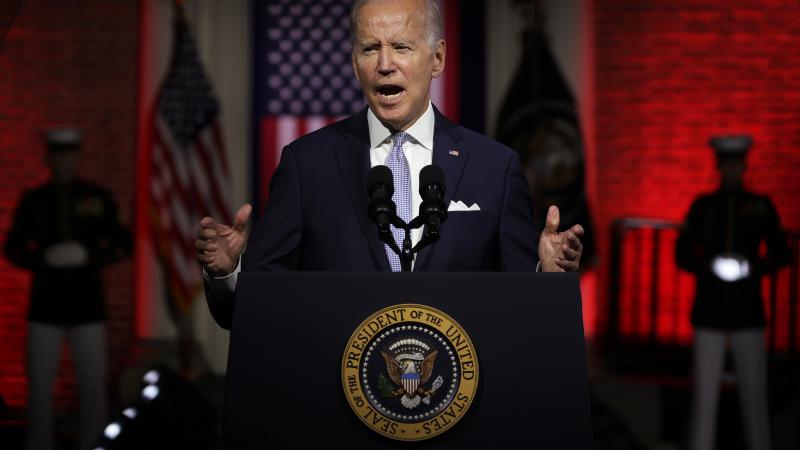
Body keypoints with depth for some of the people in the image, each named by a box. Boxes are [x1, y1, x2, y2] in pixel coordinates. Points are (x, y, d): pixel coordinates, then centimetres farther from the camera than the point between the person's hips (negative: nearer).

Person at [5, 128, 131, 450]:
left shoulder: (99, 199, 2)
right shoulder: (33, 200, 3)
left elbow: (122, 247, 5)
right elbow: (13, 251, 7)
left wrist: (91, 258, -15)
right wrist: (41, 260, -14)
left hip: (87, 306, 0)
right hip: (45, 306, 0)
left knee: (93, 386, -2)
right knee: (39, 387, -1)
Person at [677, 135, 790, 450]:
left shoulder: (761, 207, 5)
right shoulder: (702, 206, 6)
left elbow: (780, 254, 7)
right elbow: (682, 254, 7)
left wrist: (755, 267, -12)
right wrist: (707, 266, -13)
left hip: (748, 311, 0)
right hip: (709, 310, 0)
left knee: (754, 393, -1)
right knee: (705, 393, -2)